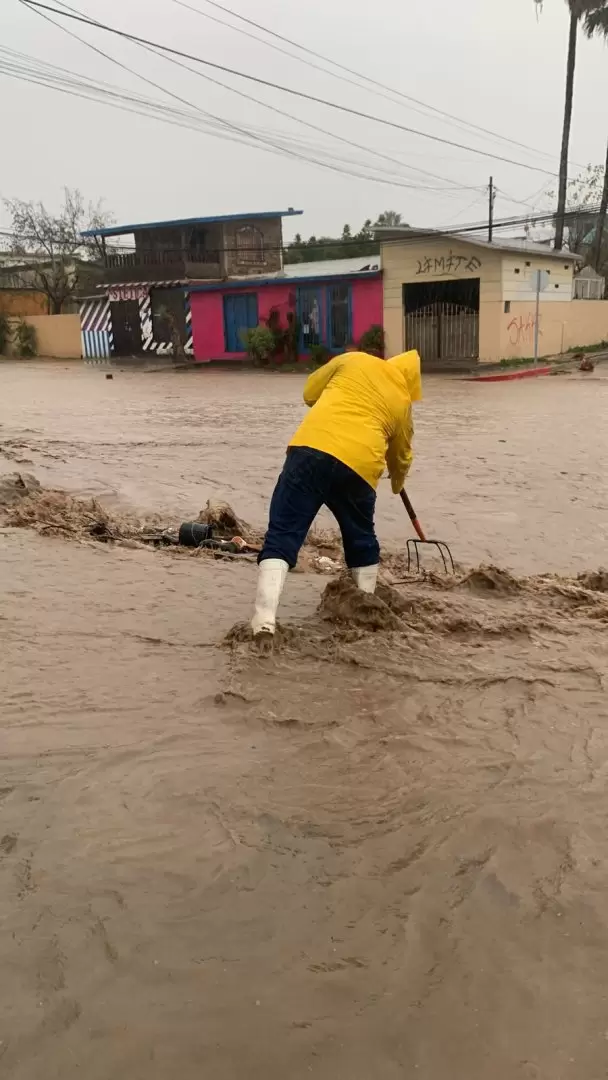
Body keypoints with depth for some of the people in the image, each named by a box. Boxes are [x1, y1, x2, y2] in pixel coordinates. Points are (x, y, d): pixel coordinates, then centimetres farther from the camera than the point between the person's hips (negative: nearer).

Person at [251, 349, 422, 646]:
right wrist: (397, 482, 58)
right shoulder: (403, 402, 25)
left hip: (311, 448, -1)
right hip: (360, 465, 2)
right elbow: (401, 456, 38)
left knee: (282, 536, -4)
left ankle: (264, 622, -18)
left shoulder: (353, 361, 22)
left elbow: (310, 392, 27)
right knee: (361, 541, 25)